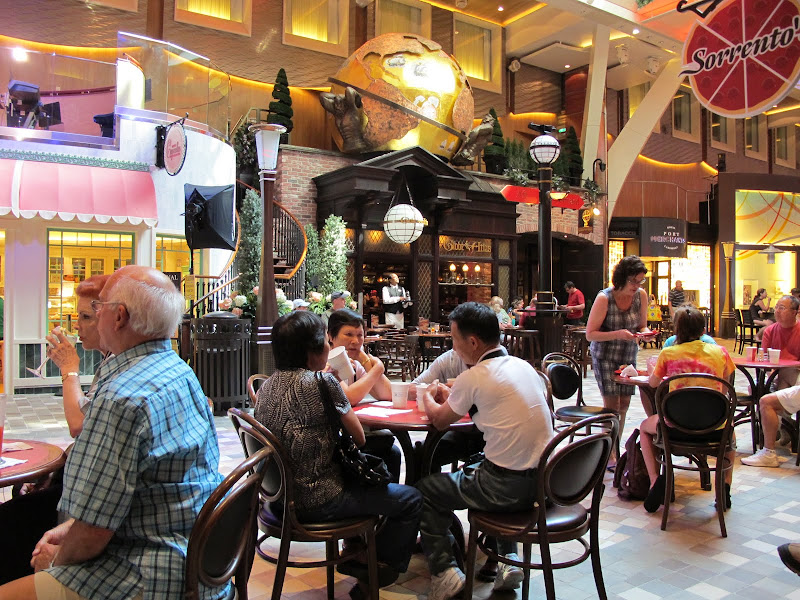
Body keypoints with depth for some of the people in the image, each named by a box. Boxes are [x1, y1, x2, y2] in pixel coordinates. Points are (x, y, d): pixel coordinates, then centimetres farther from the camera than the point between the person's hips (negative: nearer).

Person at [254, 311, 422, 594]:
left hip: (279, 494, 9)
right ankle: (383, 567, 22)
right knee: (411, 499, 5)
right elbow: (359, 438, -9)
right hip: (316, 502, -9)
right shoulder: (322, 382, -20)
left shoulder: (267, 385, 2)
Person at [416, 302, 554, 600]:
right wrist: (452, 396, 22)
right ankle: (507, 560, 30)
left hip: (509, 487, -7)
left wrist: (429, 397, 20)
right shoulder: (523, 366, 6)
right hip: (542, 479, 8)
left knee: (425, 490, 12)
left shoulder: (475, 377, -15)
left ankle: (444, 572, 11)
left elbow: (438, 419, -1)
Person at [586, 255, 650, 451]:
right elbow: (590, 334, -16)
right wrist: (618, 334, -29)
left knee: (624, 403, 6)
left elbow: (642, 325, 8)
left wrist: (645, 332, -16)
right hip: (605, 356, -5)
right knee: (611, 404, -9)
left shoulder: (641, 295, -5)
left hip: (628, 356, 5)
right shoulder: (604, 298, -18)